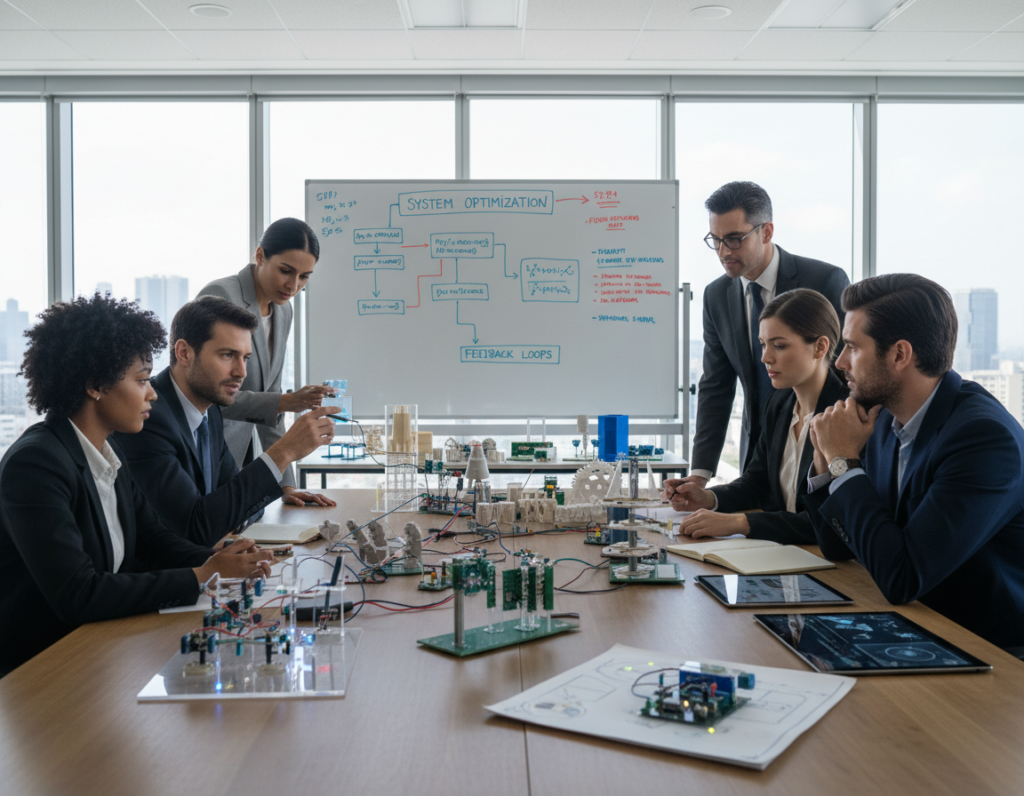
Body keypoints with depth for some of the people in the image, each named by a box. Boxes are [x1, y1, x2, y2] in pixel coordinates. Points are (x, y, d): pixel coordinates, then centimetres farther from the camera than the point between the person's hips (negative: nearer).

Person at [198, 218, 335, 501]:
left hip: (244, 452, 7)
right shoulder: (220, 297, -16)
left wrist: (285, 485, 3)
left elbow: (267, 402, 9)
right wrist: (287, 402, -32)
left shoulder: (283, 311, 7)